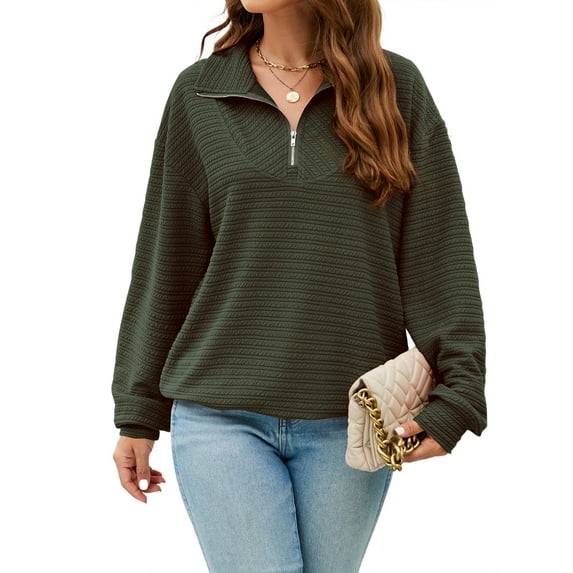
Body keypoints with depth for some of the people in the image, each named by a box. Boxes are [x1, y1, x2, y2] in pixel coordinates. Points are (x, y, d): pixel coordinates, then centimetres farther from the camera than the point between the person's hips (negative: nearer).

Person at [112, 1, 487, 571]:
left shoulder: (397, 87, 3)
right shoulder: (198, 95, 5)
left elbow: (439, 255, 1)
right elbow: (165, 263, 8)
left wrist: (456, 394, -8)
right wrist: (139, 413, 10)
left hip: (351, 422, 0)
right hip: (221, 417, 0)